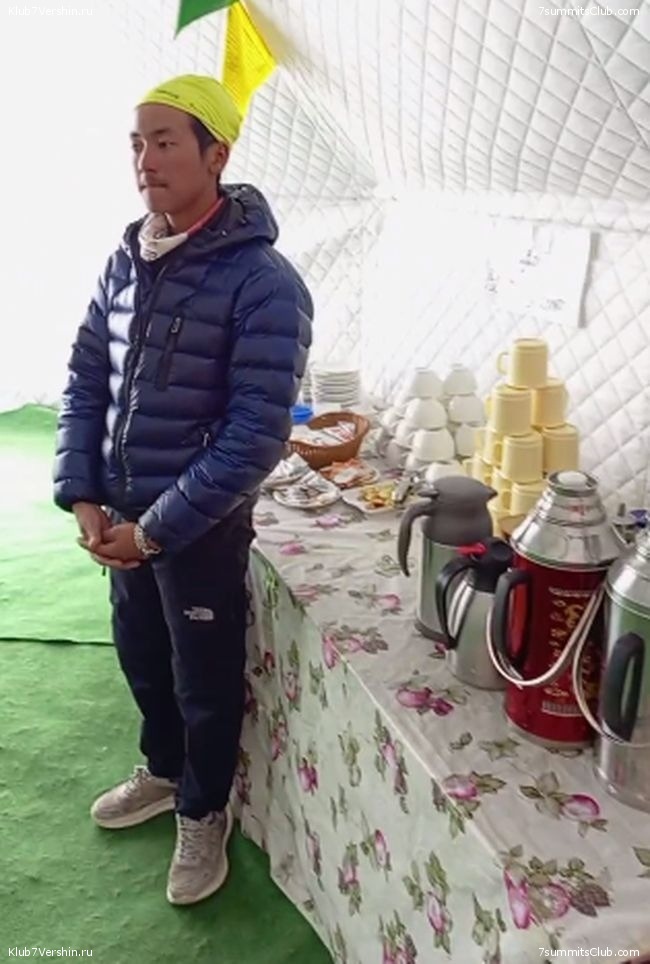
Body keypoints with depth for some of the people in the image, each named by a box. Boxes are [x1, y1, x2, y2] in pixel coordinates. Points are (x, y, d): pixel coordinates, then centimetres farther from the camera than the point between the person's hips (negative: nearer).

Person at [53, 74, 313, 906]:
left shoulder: (262, 283, -18)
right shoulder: (125, 262, 2)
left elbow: (256, 437, -22)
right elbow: (84, 381, 7)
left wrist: (157, 529, -19)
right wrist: (81, 496, -4)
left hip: (204, 525, -6)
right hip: (121, 515, 6)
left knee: (205, 680, 12)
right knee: (141, 657, 23)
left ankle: (203, 814, 37)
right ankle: (163, 772, 50)